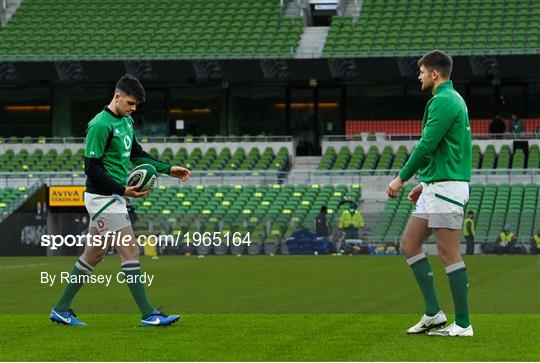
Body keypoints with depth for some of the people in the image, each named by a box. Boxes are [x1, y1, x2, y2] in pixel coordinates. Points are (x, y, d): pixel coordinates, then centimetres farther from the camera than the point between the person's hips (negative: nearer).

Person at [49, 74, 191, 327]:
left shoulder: (126, 121, 12)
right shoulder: (100, 125, -17)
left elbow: (136, 154, 25)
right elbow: (92, 168, -19)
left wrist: (168, 169, 18)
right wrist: (123, 190, -24)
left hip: (114, 198, 9)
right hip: (104, 198, -9)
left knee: (93, 255, 12)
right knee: (130, 251, -9)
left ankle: (62, 309, 19)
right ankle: (148, 314, -6)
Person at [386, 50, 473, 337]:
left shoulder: (444, 101, -14)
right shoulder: (451, 98, 18)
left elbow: (427, 145, -19)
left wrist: (402, 178, -11)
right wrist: (424, 183, 24)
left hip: (445, 188, -11)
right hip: (435, 186, 11)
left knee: (449, 254, -7)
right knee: (409, 244, 10)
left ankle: (463, 324, -2)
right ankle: (433, 313, 10)